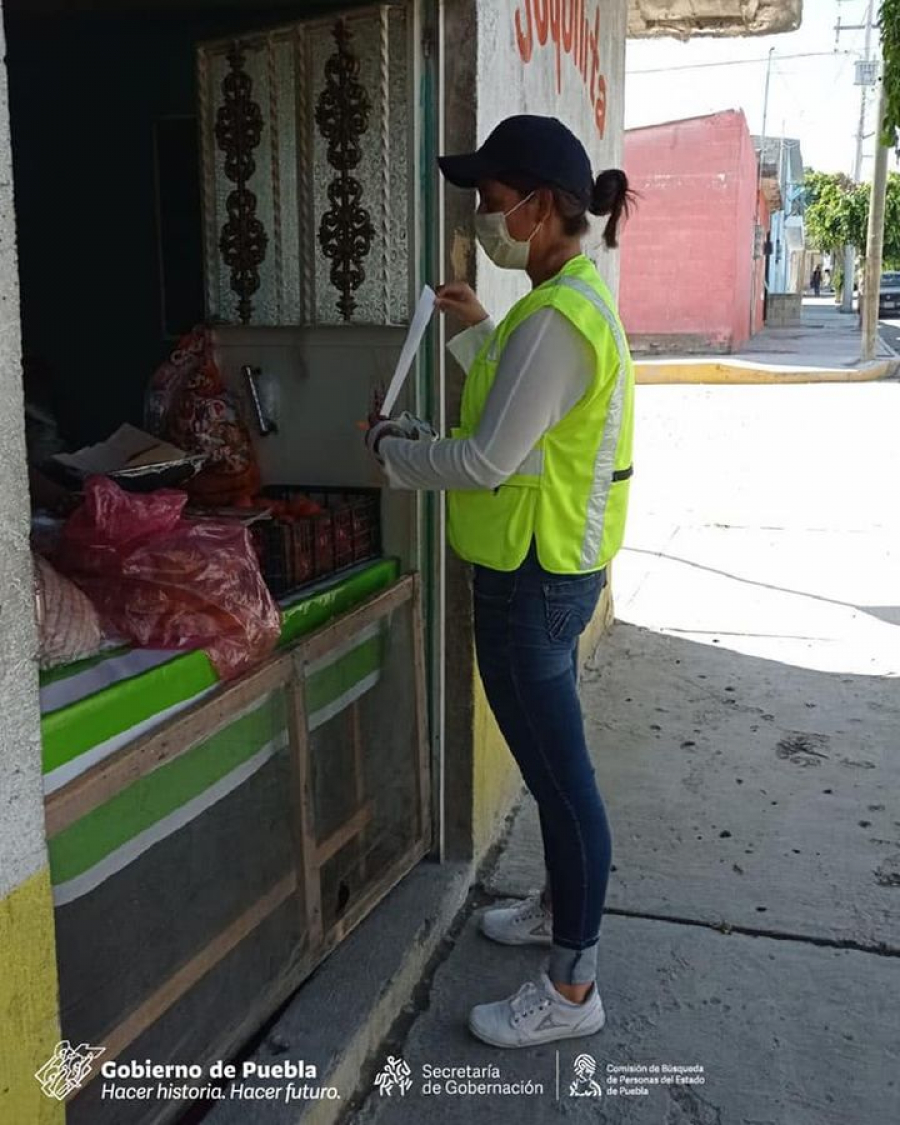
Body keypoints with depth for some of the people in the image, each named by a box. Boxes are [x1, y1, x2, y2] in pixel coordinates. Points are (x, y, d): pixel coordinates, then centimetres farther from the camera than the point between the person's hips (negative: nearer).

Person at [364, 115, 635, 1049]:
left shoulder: (555, 318, -22)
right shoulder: (576, 296, 11)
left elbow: (487, 460, -23)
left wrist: (391, 450, -8)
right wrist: (478, 330, 16)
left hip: (533, 579, -10)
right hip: (554, 568, 10)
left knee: (559, 770, 1)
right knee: (552, 761, 23)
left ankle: (572, 988, 17)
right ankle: (562, 906, 43)